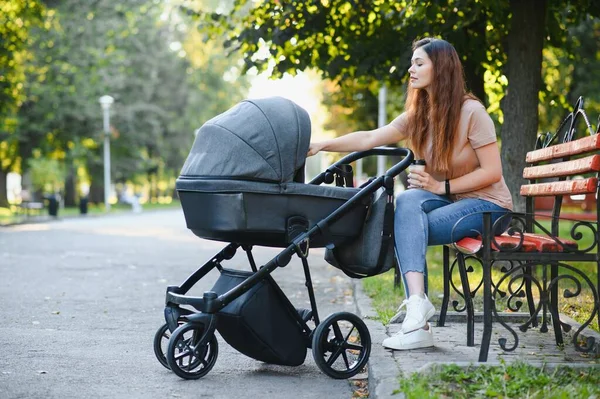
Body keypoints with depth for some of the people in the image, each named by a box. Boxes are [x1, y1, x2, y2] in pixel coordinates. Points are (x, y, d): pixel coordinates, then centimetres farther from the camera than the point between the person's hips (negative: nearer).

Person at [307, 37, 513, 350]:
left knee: (407, 230, -26)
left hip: (486, 205, -6)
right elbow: (369, 138, -3)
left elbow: (493, 172, -16)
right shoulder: (417, 115, 5)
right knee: (408, 200, -27)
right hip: (451, 202, 6)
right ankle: (417, 303, -36)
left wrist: (442, 187, -21)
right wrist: (322, 145, -14)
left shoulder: (472, 112, -14)